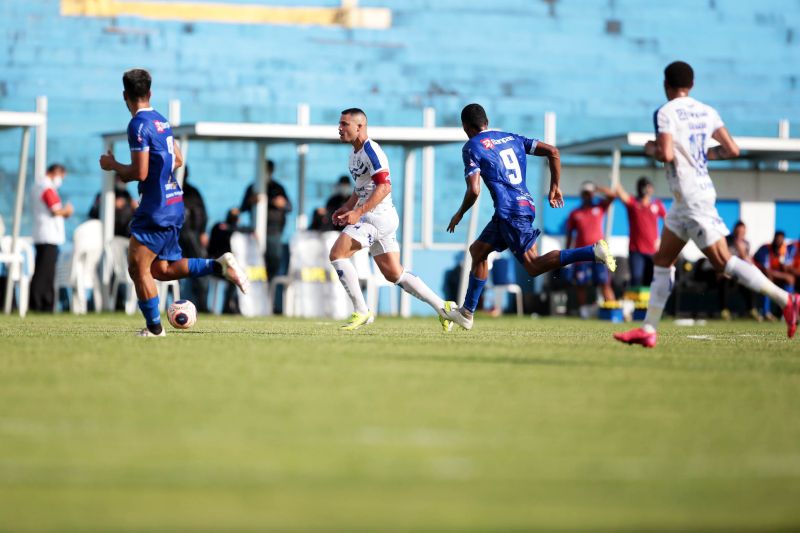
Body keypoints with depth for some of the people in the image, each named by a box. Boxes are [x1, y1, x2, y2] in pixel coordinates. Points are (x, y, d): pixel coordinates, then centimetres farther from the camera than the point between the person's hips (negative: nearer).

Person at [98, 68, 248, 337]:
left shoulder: (139, 125, -14)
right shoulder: (162, 121, 14)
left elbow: (139, 173, -19)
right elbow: (177, 160, 24)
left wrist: (113, 165, -1)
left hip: (156, 208, -9)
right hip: (174, 204, 9)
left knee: (138, 268, -4)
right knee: (162, 269, 14)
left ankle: (154, 328, -3)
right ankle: (219, 265, 4)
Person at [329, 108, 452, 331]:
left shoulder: (371, 151, -15)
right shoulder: (355, 153, 15)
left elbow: (384, 187, -23)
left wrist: (358, 212, -28)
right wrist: (347, 207, 13)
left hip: (378, 217, -10)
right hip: (371, 218, 10)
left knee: (337, 254, -16)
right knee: (394, 274, 11)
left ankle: (361, 312, -13)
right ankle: (442, 307, 15)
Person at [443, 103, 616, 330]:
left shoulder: (472, 147, 0)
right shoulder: (512, 138, 19)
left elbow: (473, 191, -11)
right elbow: (552, 151, 12)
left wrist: (459, 215, 6)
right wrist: (555, 187, 19)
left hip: (509, 211, -9)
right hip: (526, 204, 9)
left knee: (533, 266, -12)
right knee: (478, 250, 20)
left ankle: (593, 251, -28)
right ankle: (466, 312, 24)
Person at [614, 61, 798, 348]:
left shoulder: (666, 113, -11)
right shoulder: (707, 112, 10)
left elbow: (666, 154, -22)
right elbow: (732, 150, 8)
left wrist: (651, 149, 0)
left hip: (691, 196, -9)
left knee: (723, 261, -10)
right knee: (662, 261, 13)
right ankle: (648, 329, 14)